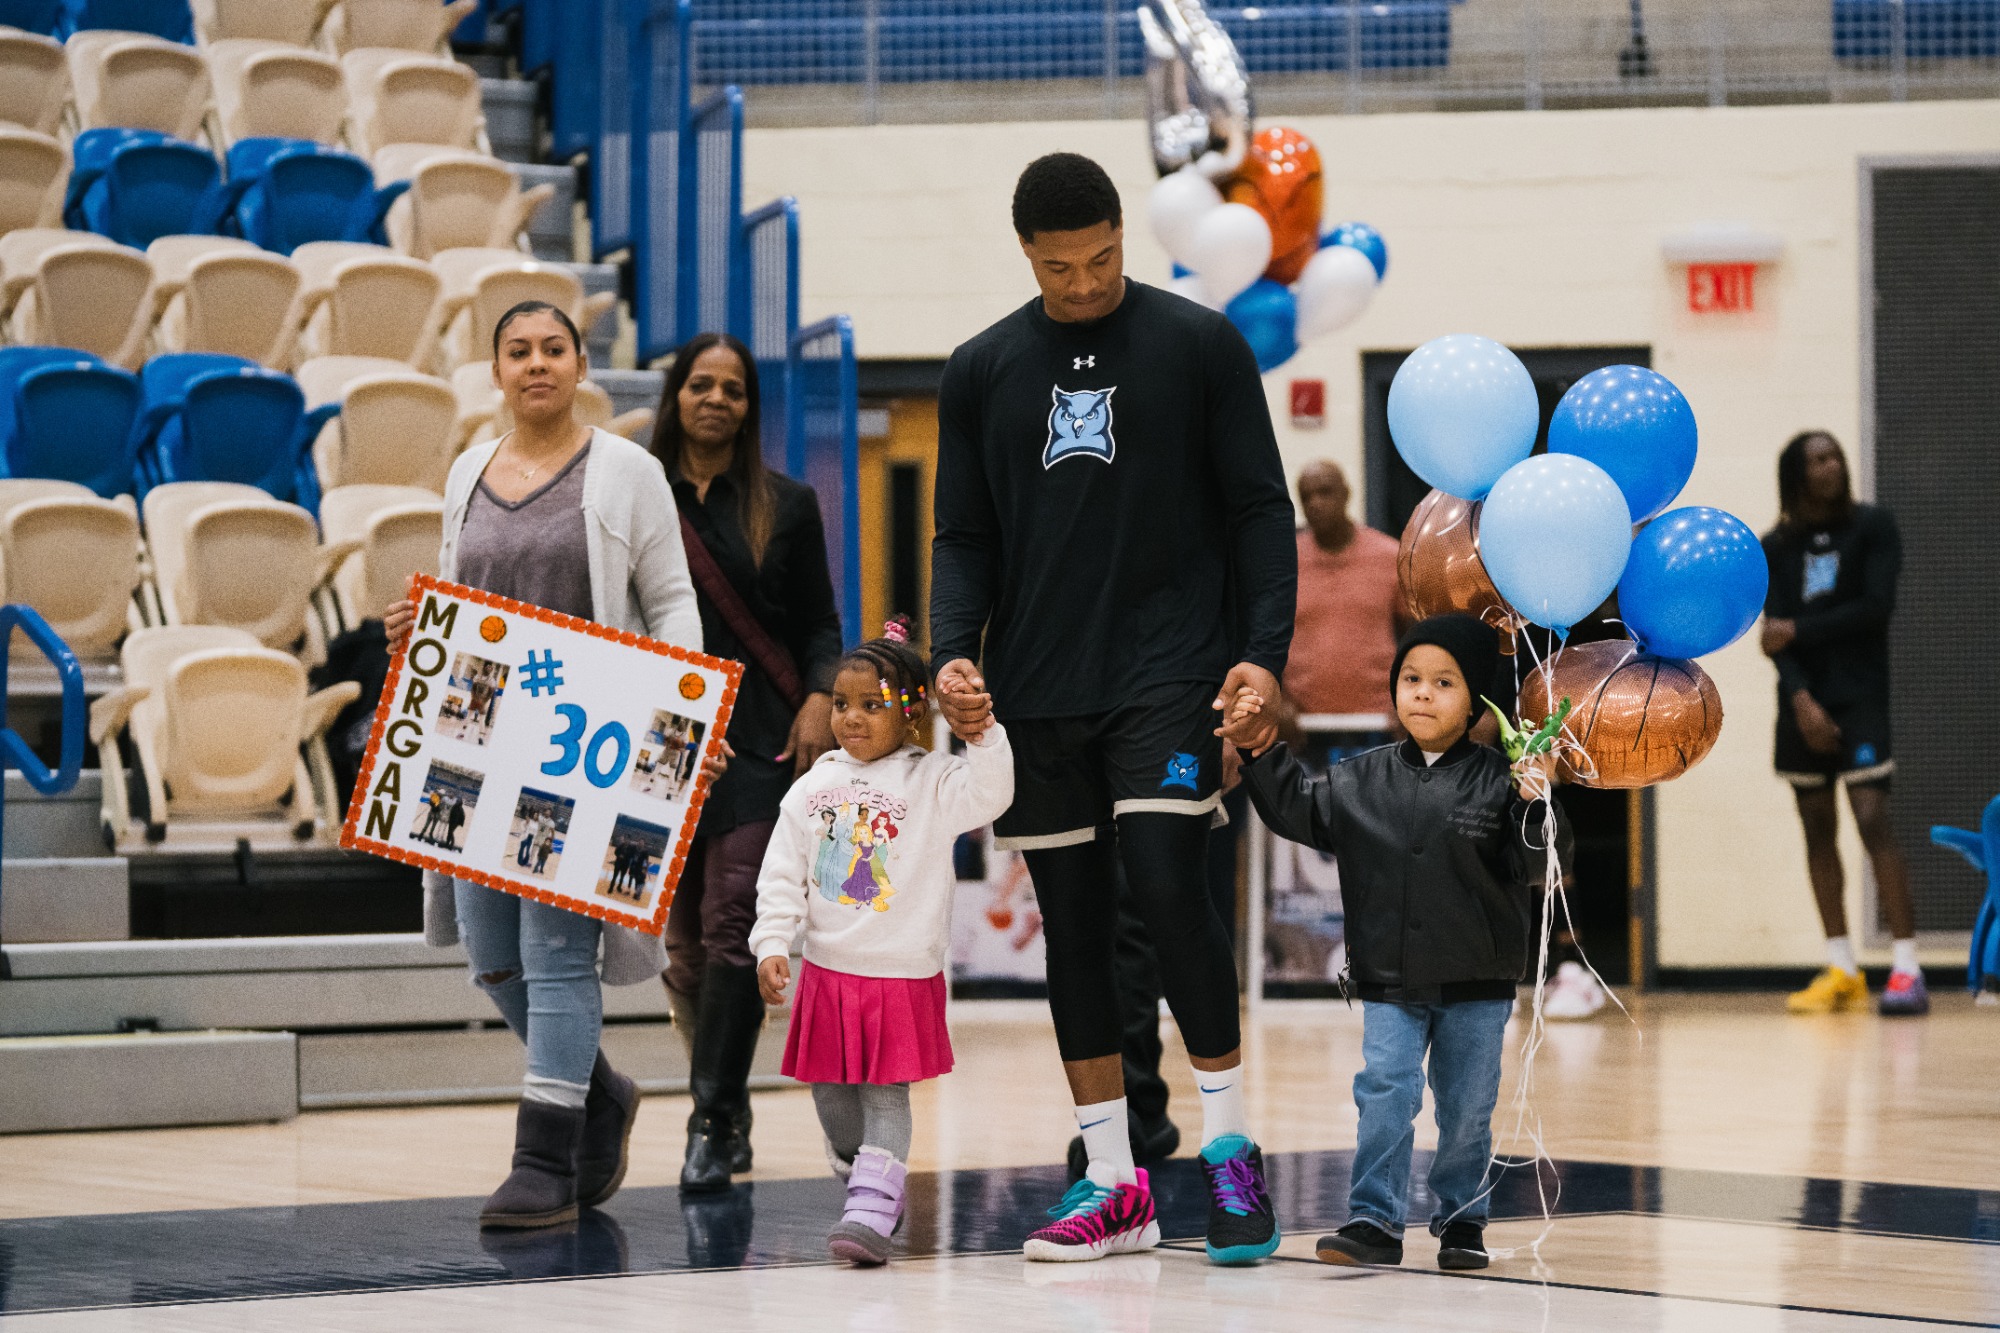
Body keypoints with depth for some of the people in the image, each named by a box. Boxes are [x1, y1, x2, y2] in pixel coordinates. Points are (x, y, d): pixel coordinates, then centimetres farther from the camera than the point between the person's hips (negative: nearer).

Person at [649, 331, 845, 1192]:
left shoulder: (786, 507, 9)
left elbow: (820, 623, 10)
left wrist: (819, 699, -6)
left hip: (760, 741, -1)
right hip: (664, 742, 1)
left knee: (733, 923, -12)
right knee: (683, 939, 4)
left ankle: (713, 1121, -11)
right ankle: (727, 1112, 19)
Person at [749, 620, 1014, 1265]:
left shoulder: (932, 780, -5)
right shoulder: (814, 787, 6)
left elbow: (988, 795, -24)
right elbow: (782, 874, 6)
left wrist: (983, 734, -37)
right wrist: (772, 945, -3)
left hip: (904, 971, -5)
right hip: (827, 968, 5)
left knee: (885, 1093, -8)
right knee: (831, 1092, 12)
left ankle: (871, 1214, -11)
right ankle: (865, 1177, 33)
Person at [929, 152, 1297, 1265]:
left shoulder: (1201, 345, 3)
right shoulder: (983, 370, 10)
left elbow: (1261, 508, 2)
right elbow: (966, 537, 13)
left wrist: (1265, 651, -10)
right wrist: (953, 652, -4)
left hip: (1170, 673, -3)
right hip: (1036, 692, 3)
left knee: (1170, 889, -16)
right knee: (1074, 924, 5)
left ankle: (1231, 1143, -2)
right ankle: (1113, 1183, 10)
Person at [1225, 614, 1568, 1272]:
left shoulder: (1498, 782, -7)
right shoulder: (1362, 781, 3)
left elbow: (1530, 867, -9)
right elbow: (1297, 808, 12)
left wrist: (1535, 808, -26)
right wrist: (1259, 751, 2)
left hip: (1476, 985, -2)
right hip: (1389, 983, 2)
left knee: (1467, 1107, 7)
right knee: (1384, 1095, -6)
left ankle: (1461, 1219, 23)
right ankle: (1375, 1219, 1)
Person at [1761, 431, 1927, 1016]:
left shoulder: (1872, 526, 2)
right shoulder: (1775, 548, 8)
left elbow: (1876, 607, -8)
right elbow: (1775, 632, 0)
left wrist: (1798, 631, -7)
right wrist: (1800, 699, -13)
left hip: (1860, 696, -4)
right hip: (1802, 700, 4)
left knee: (1872, 817, -14)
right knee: (1818, 827, 4)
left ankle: (1907, 969, -17)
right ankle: (1841, 972, 9)